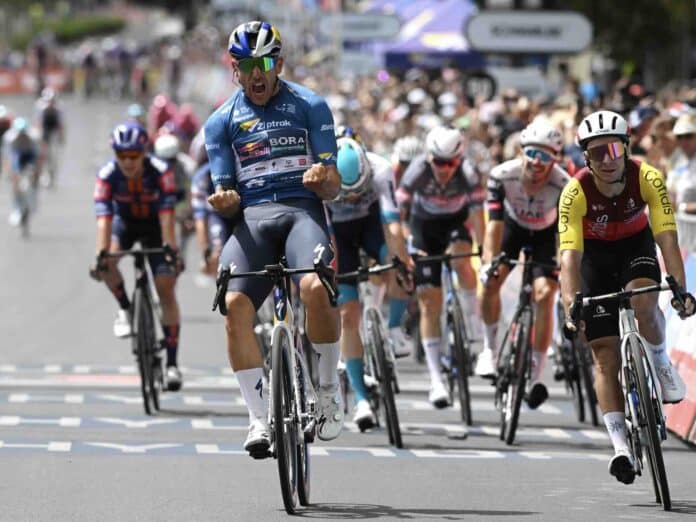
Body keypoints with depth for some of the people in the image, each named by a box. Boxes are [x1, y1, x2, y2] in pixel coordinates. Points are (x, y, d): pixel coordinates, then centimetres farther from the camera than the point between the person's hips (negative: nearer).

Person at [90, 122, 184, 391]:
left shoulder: (160, 172, -30)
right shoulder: (107, 175, -27)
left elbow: (167, 216, -35)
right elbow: (104, 219, -33)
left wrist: (171, 251, -44)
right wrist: (100, 255, -44)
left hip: (154, 226, -1)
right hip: (125, 224, 1)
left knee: (166, 288, -13)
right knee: (106, 263, -30)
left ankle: (172, 363, -11)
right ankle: (125, 309, -1)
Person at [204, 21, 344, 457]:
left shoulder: (310, 106, 10)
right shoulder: (222, 121, 14)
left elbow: (334, 187, 5)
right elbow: (226, 193, 9)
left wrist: (323, 178, -20)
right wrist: (223, 200, -16)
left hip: (302, 211, -2)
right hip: (251, 217, 2)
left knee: (316, 287, -34)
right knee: (235, 304, -27)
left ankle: (330, 390, -13)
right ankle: (260, 416, -18)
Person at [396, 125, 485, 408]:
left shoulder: (468, 176, -28)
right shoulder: (417, 172, -28)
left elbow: (478, 217, -28)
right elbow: (398, 213, -28)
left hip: (456, 223, 0)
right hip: (424, 226, 0)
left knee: (460, 258, -36)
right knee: (429, 301, -6)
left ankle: (473, 318, -11)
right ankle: (435, 380, -3)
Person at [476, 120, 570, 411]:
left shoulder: (563, 185, -34)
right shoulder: (503, 176, -32)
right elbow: (494, 224, -33)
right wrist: (489, 263, -46)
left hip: (545, 234, -2)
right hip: (513, 226, 2)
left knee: (544, 294, -17)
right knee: (490, 283, -16)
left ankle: (535, 376, -10)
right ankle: (490, 347, 9)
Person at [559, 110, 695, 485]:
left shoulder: (648, 179, -28)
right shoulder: (576, 193, -30)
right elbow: (570, 255, -35)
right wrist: (571, 305, -49)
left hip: (636, 245, 0)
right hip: (596, 254, 0)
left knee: (642, 300, -34)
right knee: (605, 355, -7)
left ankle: (662, 365, -4)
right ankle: (621, 447, -6)